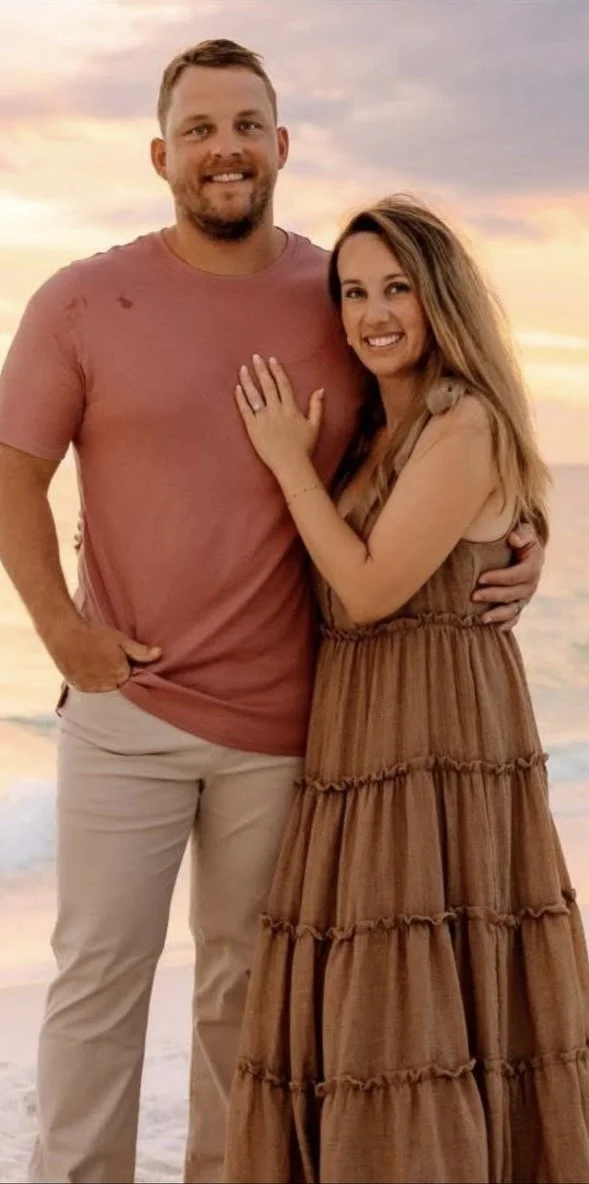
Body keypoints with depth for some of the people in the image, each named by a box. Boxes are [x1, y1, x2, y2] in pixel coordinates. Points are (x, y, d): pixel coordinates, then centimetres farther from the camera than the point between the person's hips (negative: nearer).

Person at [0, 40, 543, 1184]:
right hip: (126, 707, -1)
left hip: (285, 716, 2)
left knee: (248, 981, 15)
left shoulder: (345, 299, 2)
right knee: (99, 973, 6)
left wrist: (519, 544, -4)